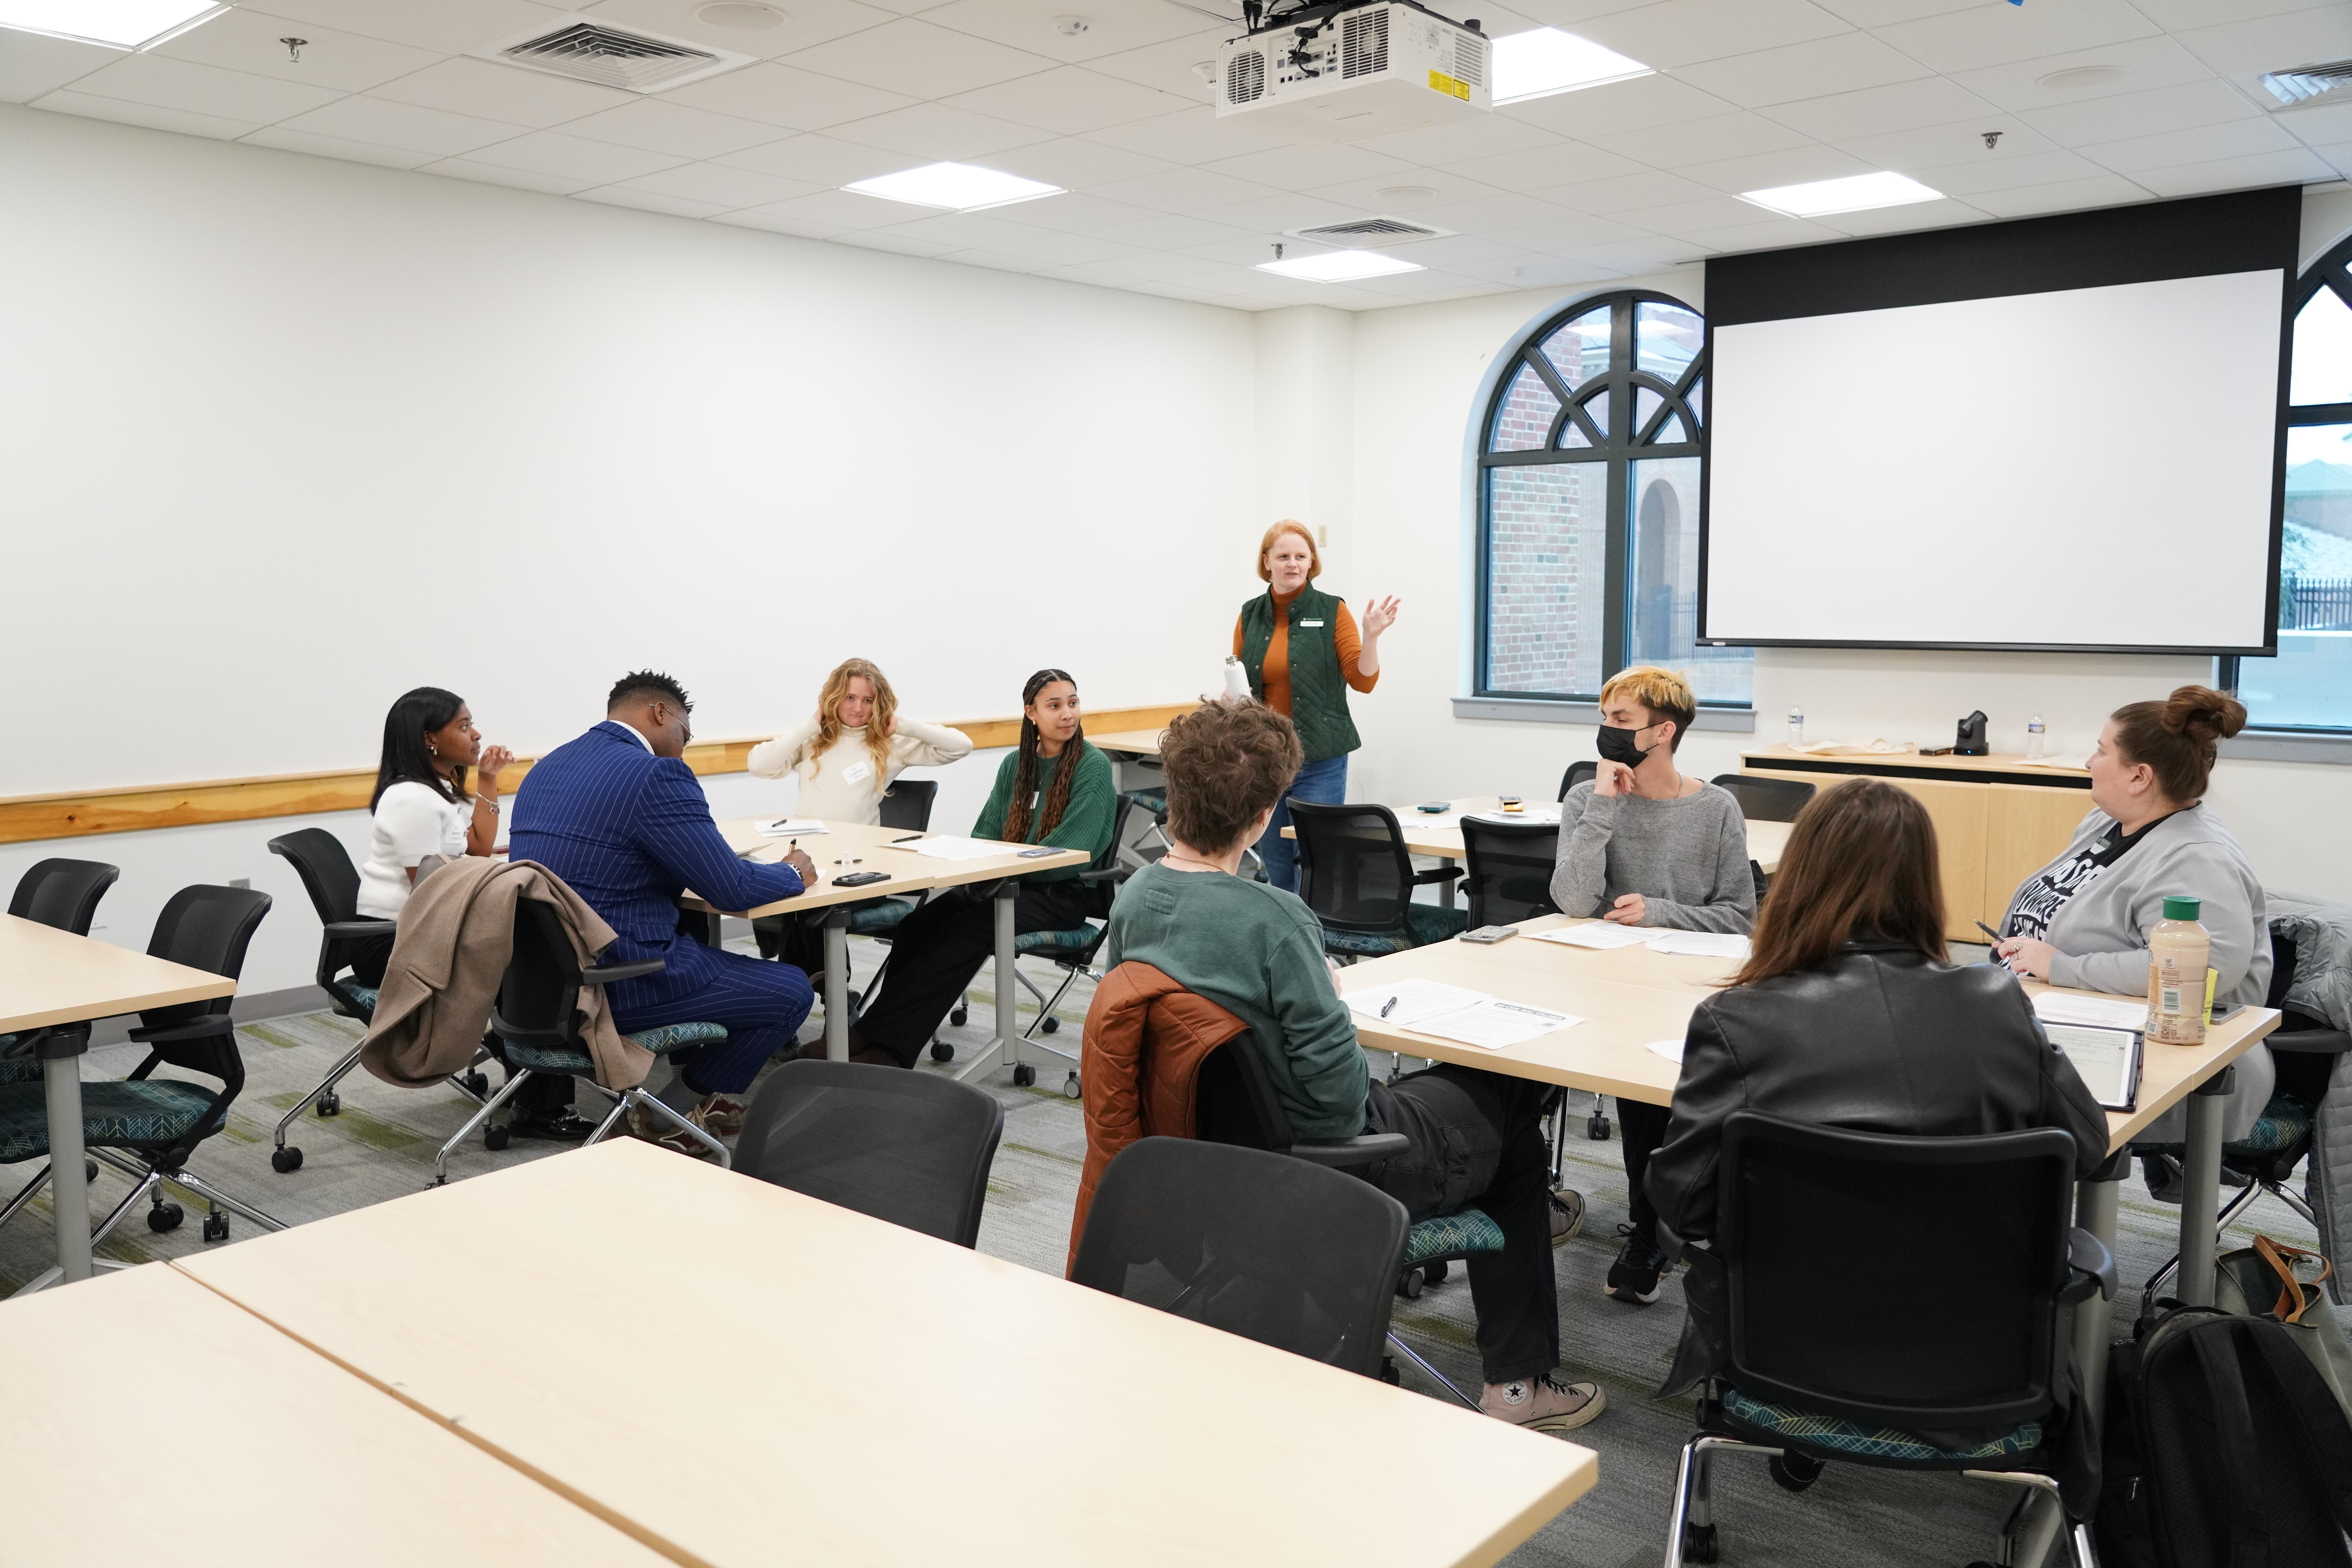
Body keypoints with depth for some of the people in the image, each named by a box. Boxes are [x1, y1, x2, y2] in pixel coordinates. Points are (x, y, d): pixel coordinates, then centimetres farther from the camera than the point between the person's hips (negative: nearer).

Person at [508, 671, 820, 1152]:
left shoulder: (546, 768, 11)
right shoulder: (656, 775, -16)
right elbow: (733, 890, -14)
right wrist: (794, 874, 7)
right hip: (610, 986, -9)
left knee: (697, 938, 31)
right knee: (792, 991, 4)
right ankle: (674, 1115, 15)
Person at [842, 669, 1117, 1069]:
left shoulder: (1093, 767, -5)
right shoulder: (1015, 764, 15)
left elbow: (1071, 850, -14)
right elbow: (985, 832, 16)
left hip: (1064, 893, -6)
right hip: (1007, 883, 6)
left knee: (970, 928, -32)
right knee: (921, 921, -23)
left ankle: (881, 1043, -32)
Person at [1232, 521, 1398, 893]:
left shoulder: (1332, 611, -2)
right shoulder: (1250, 616, 9)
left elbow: (1363, 681, -5)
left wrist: (1372, 636, -20)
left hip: (1320, 762, -4)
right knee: (1276, 868, 11)